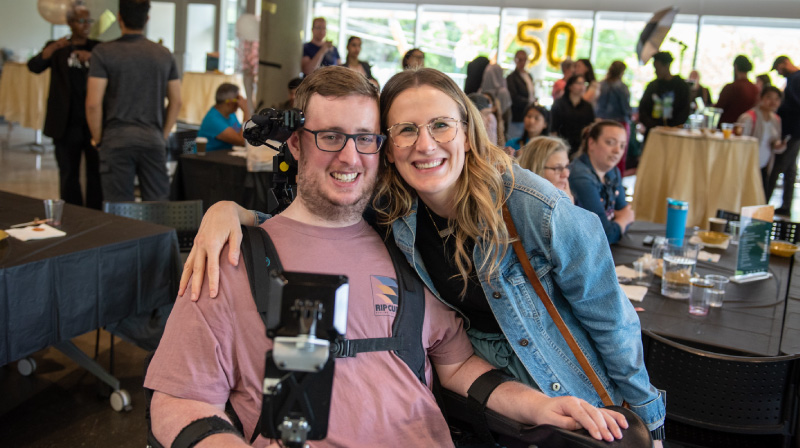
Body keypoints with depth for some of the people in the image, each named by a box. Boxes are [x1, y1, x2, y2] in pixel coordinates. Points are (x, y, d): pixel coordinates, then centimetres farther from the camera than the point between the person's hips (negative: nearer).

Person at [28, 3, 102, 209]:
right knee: (68, 176, 7)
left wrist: (92, 57, -25)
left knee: (96, 174, 0)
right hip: (67, 123, 1)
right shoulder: (56, 48, 8)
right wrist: (54, 47, -26)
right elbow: (34, 66, -8)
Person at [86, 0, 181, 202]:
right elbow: (176, 102, 7)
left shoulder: (103, 52, -4)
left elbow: (93, 103, -9)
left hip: (117, 140, -2)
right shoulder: (165, 54, 6)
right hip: (153, 140, 3)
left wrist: (97, 138, 3)